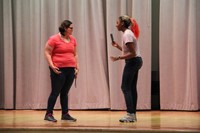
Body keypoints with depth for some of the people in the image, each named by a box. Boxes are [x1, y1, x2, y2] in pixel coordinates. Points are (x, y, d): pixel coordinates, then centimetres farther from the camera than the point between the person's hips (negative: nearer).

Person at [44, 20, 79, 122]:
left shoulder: (72, 40, 12)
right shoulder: (54, 39, -7)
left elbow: (75, 54, 18)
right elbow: (47, 53, -7)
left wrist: (77, 67, 12)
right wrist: (52, 65, -16)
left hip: (70, 70, 6)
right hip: (58, 70, -6)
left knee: (65, 92, 10)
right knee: (55, 92, -4)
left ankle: (65, 114, 15)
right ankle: (48, 114, 2)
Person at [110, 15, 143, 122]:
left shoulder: (127, 34, -16)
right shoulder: (128, 33, 14)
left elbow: (132, 53, -22)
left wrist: (118, 58, -23)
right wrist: (117, 46, 15)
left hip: (132, 62, -10)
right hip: (136, 61, 10)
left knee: (125, 87, -8)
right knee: (132, 88, 12)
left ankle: (130, 114, -10)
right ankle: (133, 114, 14)